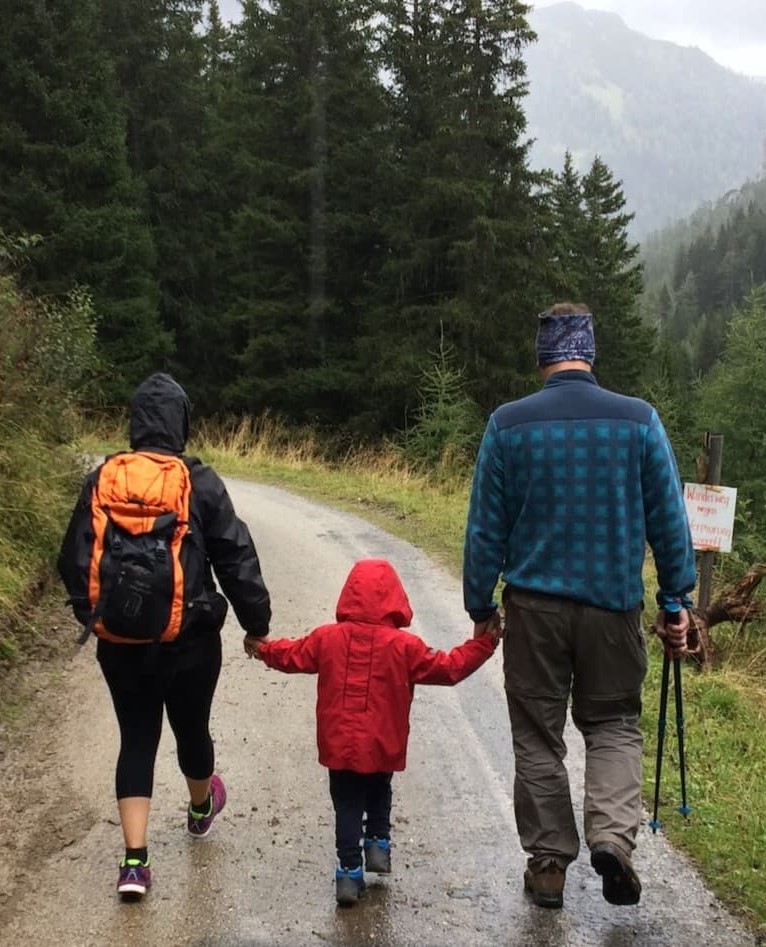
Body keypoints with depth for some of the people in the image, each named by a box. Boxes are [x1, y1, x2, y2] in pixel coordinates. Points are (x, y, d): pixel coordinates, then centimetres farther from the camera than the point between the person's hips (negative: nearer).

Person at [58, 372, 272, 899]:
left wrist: (91, 615, 18)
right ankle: (201, 809, 46)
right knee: (191, 727, 19)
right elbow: (236, 558, -7)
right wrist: (257, 623, 2)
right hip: (190, 639, -1)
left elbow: (75, 559, 4)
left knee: (137, 739, 9)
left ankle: (135, 861, 2)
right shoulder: (200, 482, -10)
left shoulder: (102, 480, -2)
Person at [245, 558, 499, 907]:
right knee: (379, 796, 27)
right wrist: (483, 643, 4)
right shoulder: (404, 646, -11)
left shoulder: (327, 638, -5)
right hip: (383, 748, -1)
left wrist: (262, 648, 29)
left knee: (347, 806, 10)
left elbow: (292, 656, 10)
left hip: (339, 746, 1)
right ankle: (378, 844, 19)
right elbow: (448, 667, -6)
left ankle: (349, 872, 6)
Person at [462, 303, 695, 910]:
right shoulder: (639, 420, -4)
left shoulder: (508, 424, -5)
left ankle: (549, 864, 18)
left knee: (538, 735, 12)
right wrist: (676, 601, 9)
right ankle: (614, 834, -4)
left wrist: (480, 606, 8)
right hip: (614, 604, 0)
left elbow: (485, 528, -1)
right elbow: (670, 519, 0)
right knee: (614, 723, 16)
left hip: (534, 605, 0)